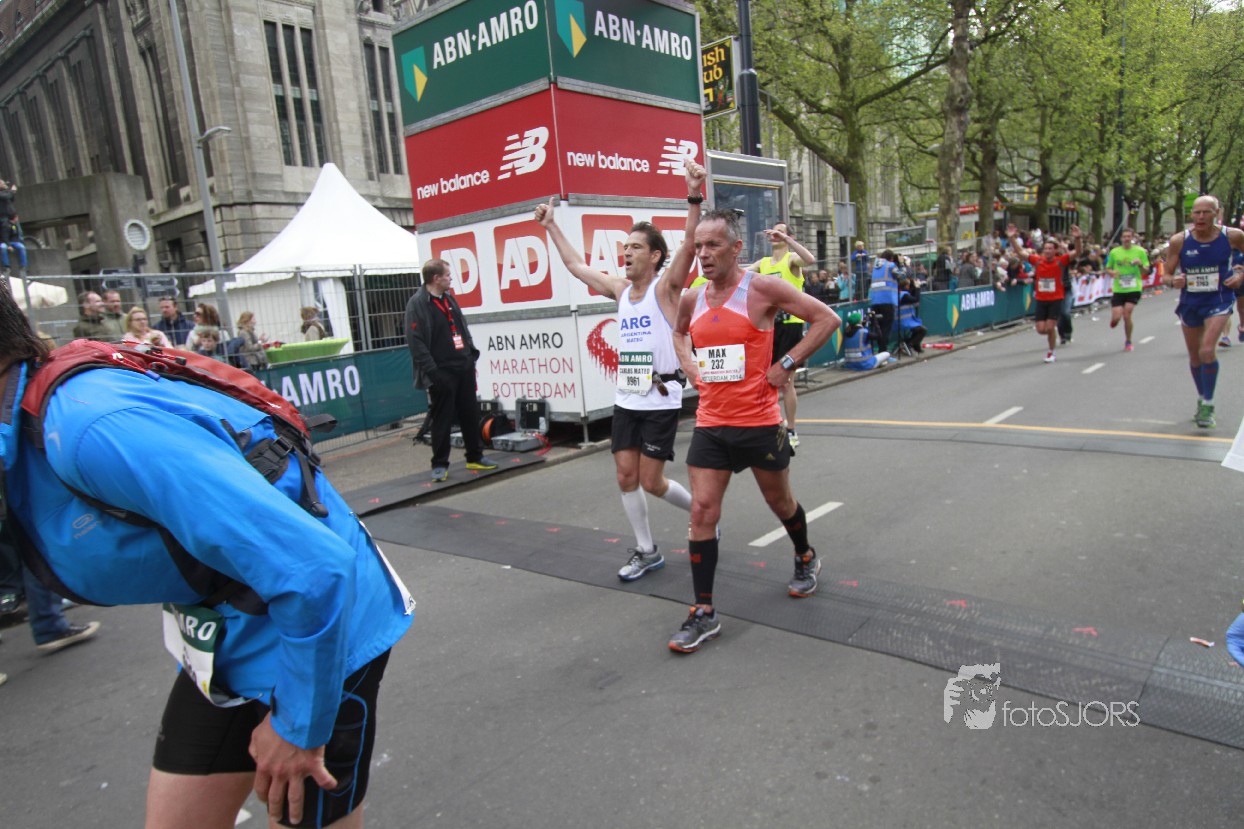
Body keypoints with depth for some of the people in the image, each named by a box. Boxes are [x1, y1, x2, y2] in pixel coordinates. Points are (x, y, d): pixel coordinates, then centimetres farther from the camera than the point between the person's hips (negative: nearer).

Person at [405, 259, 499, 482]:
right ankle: (439, 465, 11)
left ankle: (475, 457, 25)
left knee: (470, 415, 13)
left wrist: (472, 356, 13)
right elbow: (415, 342, -17)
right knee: (442, 420, 0)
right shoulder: (417, 304, -12)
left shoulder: (449, 298, 13)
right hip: (442, 372, -7)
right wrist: (431, 371, -20)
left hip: (463, 368, 7)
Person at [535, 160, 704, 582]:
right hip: (625, 400, 6)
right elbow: (577, 266, 20)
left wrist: (695, 198, -37)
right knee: (625, 475, 5)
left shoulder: (666, 288, -8)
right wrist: (551, 226, 24)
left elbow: (689, 246, -24)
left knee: (651, 481, -2)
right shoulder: (620, 288, 9)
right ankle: (646, 551, 19)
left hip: (661, 400, -6)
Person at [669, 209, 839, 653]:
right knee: (702, 511, -3)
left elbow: (827, 319, -8)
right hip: (710, 424, 4)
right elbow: (678, 333, 29)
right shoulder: (691, 299, 5)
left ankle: (805, 558, 48)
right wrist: (690, 367, 11)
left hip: (759, 423, -4)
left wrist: (787, 365, -11)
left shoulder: (761, 288, -11)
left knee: (780, 502, 16)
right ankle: (704, 613, 7)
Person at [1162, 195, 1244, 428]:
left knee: (1207, 350, -21)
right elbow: (1167, 274, -3)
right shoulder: (1179, 240, -9)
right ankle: (1202, 398, 36)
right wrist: (1174, 281, -24)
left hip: (1218, 301, -2)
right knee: (1194, 356, 14)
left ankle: (1208, 405, -9)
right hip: (1189, 303, 2)